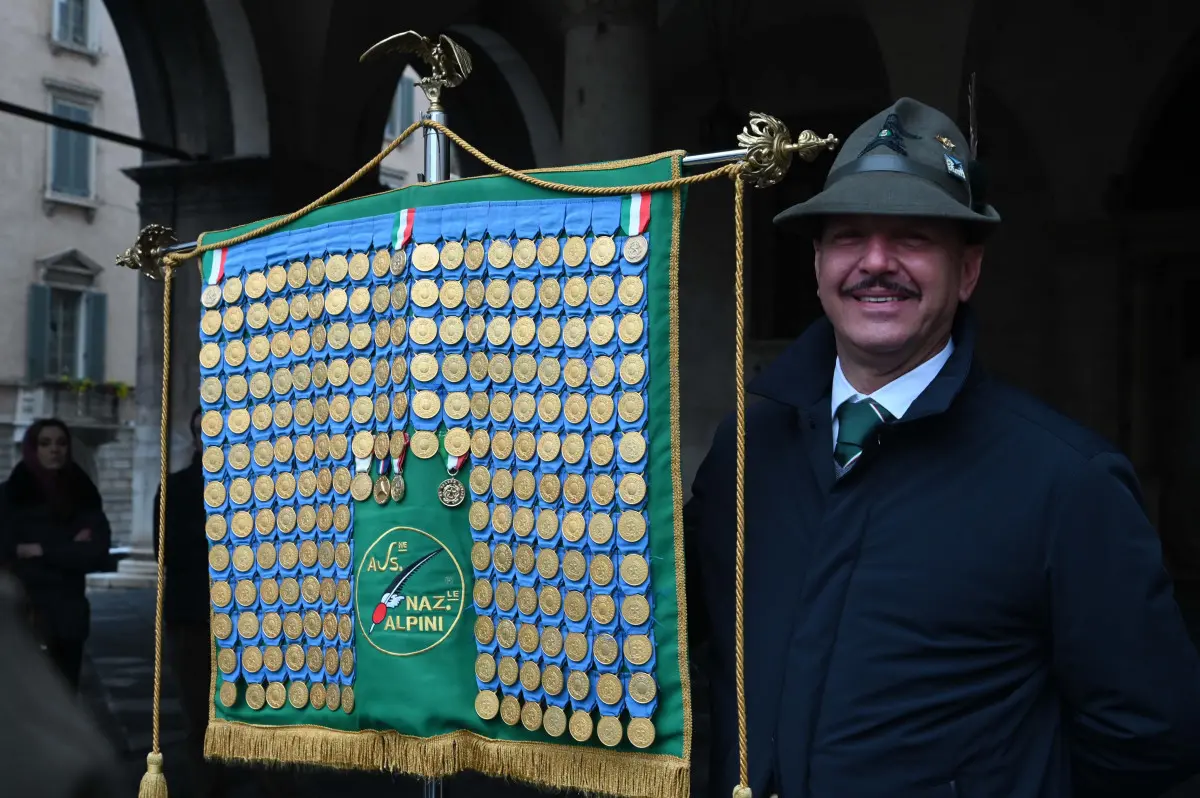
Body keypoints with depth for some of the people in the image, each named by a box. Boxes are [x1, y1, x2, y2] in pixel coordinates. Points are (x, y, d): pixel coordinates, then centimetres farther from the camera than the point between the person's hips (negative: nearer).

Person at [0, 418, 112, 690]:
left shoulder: (83, 495, 8)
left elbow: (98, 553, -3)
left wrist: (42, 551, -8)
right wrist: (70, 550, -8)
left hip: (67, 617, 3)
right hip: (23, 616, -3)